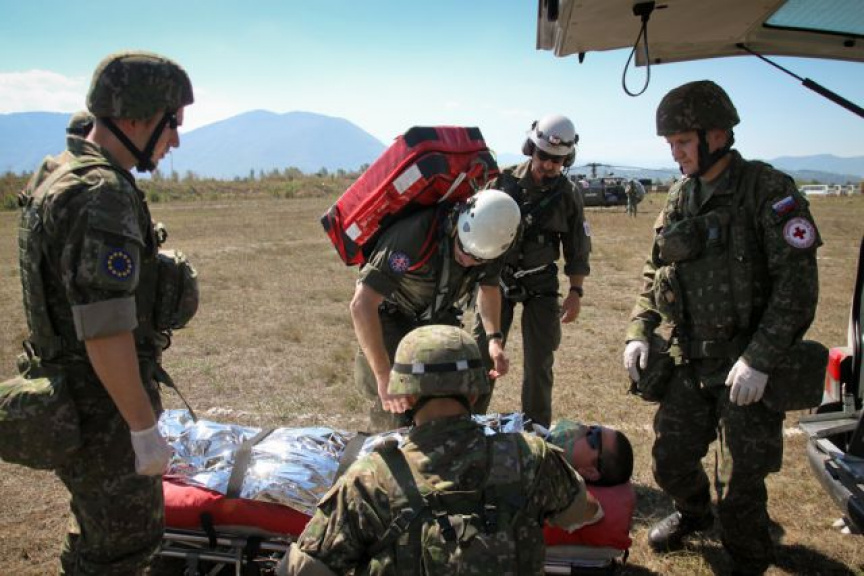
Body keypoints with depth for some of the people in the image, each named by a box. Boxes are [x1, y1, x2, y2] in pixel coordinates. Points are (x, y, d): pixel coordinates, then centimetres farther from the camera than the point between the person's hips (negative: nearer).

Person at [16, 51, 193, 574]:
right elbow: (107, 333, -28)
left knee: (101, 528, 26)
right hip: (104, 411, -9)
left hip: (72, 395, 10)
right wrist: (144, 428, -21)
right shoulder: (103, 195, -25)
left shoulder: (59, 173, 8)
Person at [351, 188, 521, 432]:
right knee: (394, 406, -16)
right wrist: (384, 377, -41)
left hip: (438, 314, 5)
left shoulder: (488, 241, -19)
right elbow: (361, 304, -41)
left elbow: (488, 288, 4)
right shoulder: (415, 235, -39)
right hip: (391, 315, -5)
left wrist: (495, 339, -12)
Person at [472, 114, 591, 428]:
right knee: (482, 353, 1)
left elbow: (578, 248, 5)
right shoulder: (504, 181, -5)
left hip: (541, 284, 1)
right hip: (497, 277, 0)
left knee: (539, 363, 5)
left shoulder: (568, 194, -2)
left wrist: (575, 291, -2)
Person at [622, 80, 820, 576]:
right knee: (671, 459, 15)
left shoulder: (769, 191, -13)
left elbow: (798, 285, -17)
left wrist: (760, 359, -22)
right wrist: (640, 332, 2)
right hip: (691, 362, 6)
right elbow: (656, 271, 14)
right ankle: (694, 513, 48)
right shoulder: (681, 197, 6)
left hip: (748, 368, -5)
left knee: (741, 488, 2)